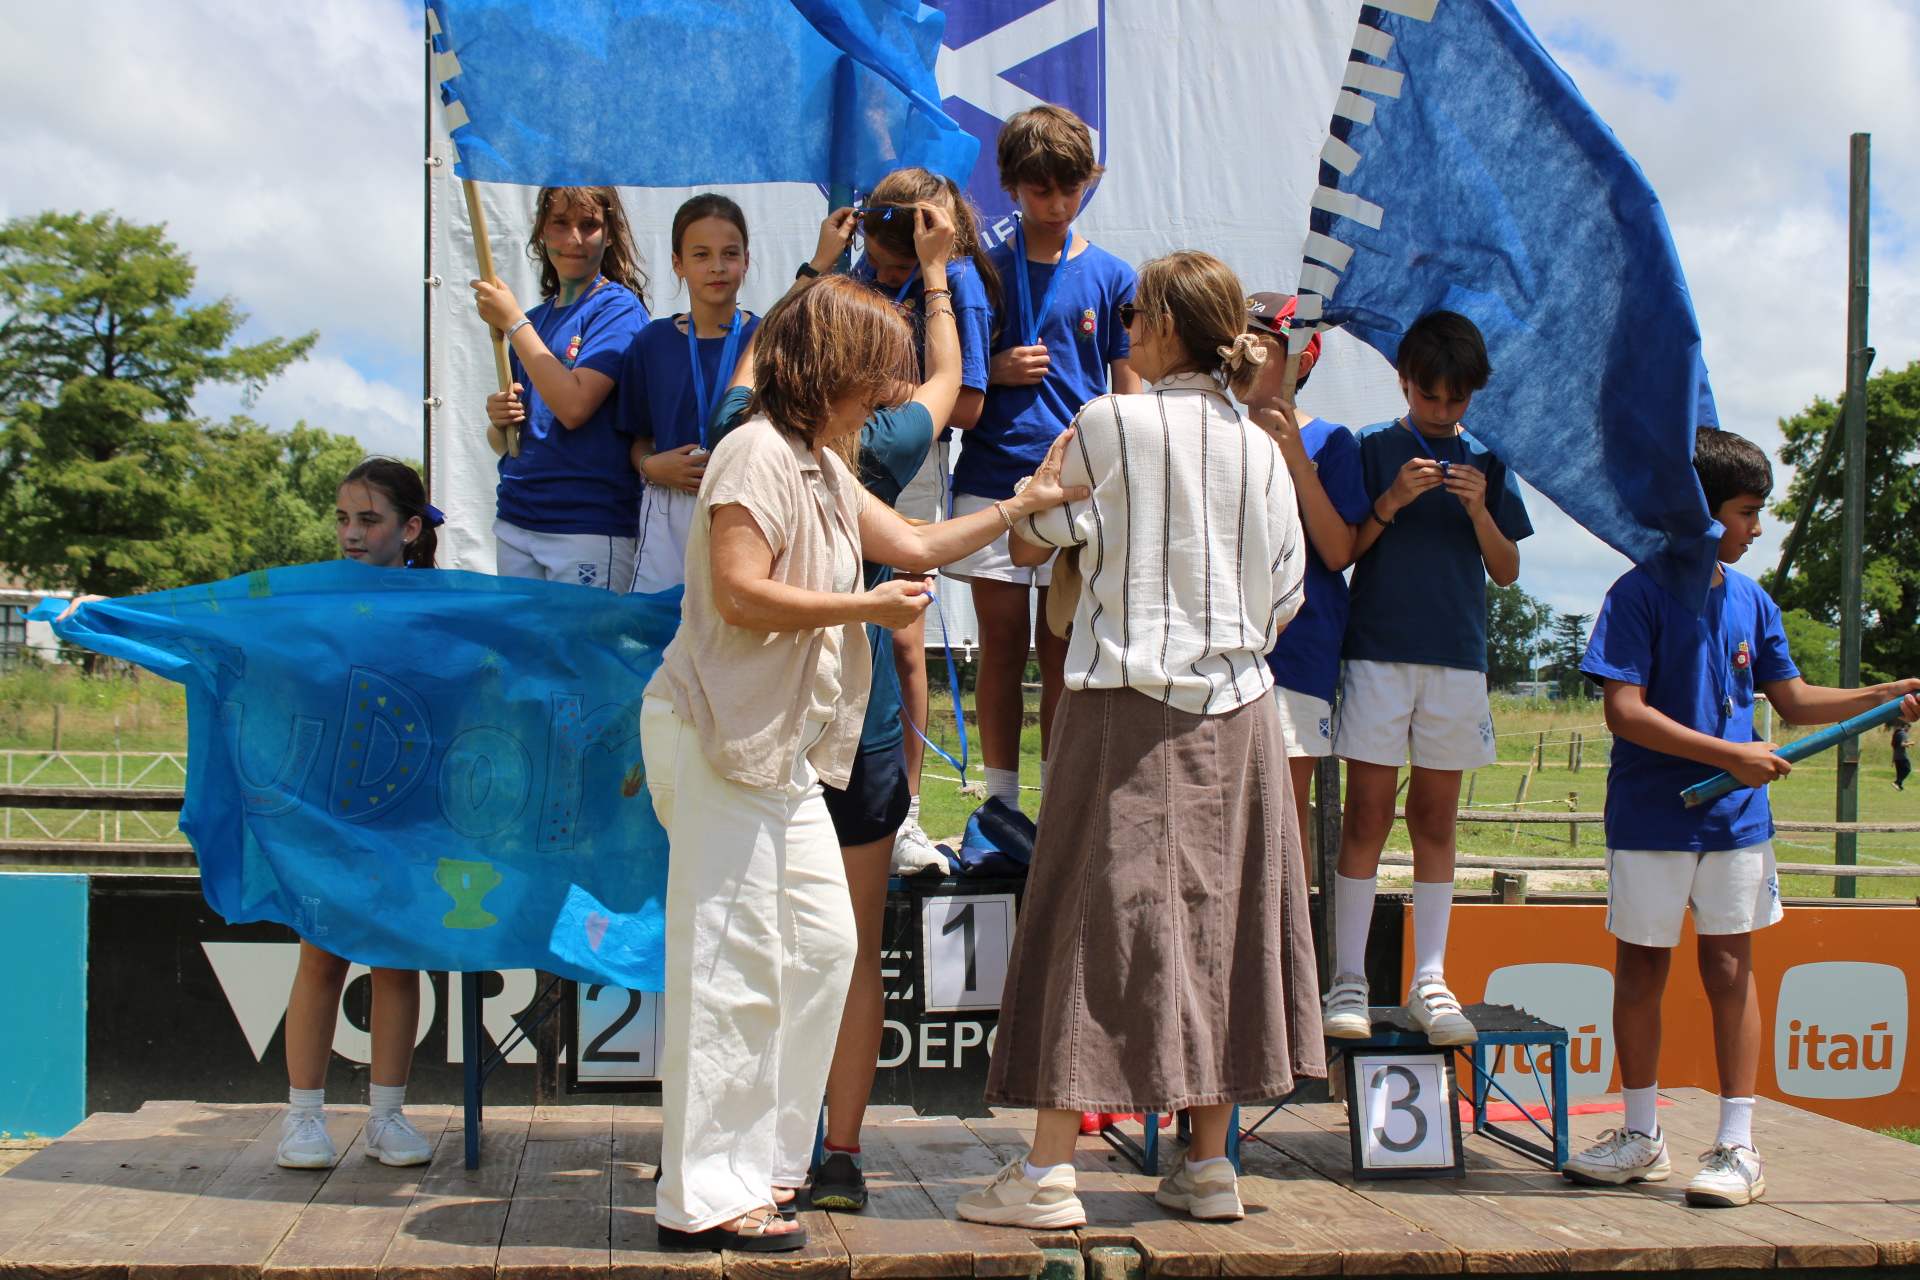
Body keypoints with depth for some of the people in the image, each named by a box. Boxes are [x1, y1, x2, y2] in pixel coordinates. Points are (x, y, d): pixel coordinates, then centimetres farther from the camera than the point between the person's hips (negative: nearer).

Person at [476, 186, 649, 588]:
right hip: (514, 523, 6)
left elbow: (573, 407, -18)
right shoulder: (534, 321, 15)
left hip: (590, 528, -6)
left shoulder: (618, 309, -5)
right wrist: (499, 421, -4)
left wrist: (513, 322, -9)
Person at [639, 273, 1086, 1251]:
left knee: (822, 942, 11)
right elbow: (740, 594, -22)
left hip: (784, 748, 11)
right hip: (723, 739, -11)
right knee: (732, 965, -8)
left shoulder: (823, 467, 19)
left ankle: (761, 1160, 22)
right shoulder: (759, 453, -13)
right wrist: (869, 607, -12)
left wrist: (1027, 502, 25)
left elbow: (914, 545, 26)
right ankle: (704, 1199, -2)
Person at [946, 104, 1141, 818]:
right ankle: (1000, 802, 12)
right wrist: (995, 371, -8)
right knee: (1002, 644, 3)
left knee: (1061, 651, 3)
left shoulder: (1109, 277, 7)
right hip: (992, 483, 0)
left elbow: (1128, 390, 8)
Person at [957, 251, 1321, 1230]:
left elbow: (1028, 542, 3)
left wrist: (1049, 475, 19)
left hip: (1130, 708, -4)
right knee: (1216, 924, 10)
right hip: (1235, 713, 4)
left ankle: (1047, 1172, -1)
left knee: (1099, 920, -2)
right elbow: (1282, 603, 8)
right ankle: (1208, 1164, 16)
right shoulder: (1262, 450, 6)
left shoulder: (1110, 424, -7)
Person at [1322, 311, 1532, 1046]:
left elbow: (1507, 572, 9)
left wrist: (1479, 512, -8)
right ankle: (1348, 982, -1)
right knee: (1368, 816, -5)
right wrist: (1392, 502, -14)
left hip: (1458, 659, 3)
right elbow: (1340, 551, 0)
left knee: (1435, 820, 6)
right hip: (1378, 652, -3)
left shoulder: (1485, 463, 11)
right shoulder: (1373, 449, 4)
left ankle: (1430, 983, 10)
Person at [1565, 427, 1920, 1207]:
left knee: (1730, 969, 4)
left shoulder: (1751, 601, 7)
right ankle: (1641, 1137, 21)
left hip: (1734, 817, 3)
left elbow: (1793, 700, 15)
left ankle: (1738, 1147, 10)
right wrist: (1730, 754, -20)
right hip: (1649, 814, -3)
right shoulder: (1639, 594, -10)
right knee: (1639, 969, 7)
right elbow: (1625, 712, -17)